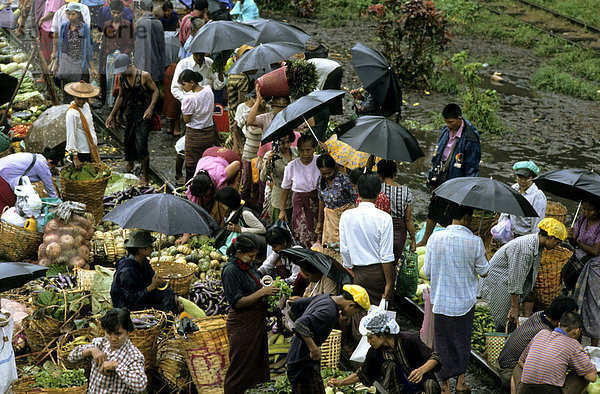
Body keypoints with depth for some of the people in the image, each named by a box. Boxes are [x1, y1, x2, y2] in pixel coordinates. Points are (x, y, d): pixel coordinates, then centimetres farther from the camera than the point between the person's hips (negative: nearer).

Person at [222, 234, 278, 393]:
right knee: (241, 366, 1)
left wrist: (266, 289, 3)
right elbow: (237, 302, -21)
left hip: (256, 320, 9)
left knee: (259, 361, 16)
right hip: (242, 325, -9)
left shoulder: (249, 264, 6)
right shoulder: (231, 270, -20)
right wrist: (262, 292, -22)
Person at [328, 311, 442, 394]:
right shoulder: (375, 352, -6)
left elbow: (434, 358, -16)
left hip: (422, 384, -4)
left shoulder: (409, 340, -19)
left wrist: (422, 370, -35)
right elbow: (362, 374, 8)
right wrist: (341, 383, 1)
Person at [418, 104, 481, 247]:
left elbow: (472, 167, -15)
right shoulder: (445, 130, 0)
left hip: (456, 179, -7)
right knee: (433, 209, 17)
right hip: (441, 176, 7)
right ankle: (425, 241, 33)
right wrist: (431, 177, 15)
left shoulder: (470, 138, -21)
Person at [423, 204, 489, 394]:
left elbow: (427, 271, -4)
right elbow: (484, 272, -5)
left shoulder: (435, 238, -12)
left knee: (443, 342, 12)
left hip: (441, 301, 0)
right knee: (463, 340, 19)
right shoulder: (475, 242, -15)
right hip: (465, 301, 0)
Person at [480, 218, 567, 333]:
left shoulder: (538, 246, 2)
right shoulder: (523, 247, -29)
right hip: (496, 285, -10)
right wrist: (514, 307, -23)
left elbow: (531, 276, 15)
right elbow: (515, 280, -27)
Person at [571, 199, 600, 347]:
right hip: (581, 265, 6)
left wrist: (577, 241, -13)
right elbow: (575, 244, 9)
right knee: (578, 300, 7)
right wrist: (571, 237, -13)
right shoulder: (582, 219, 4)